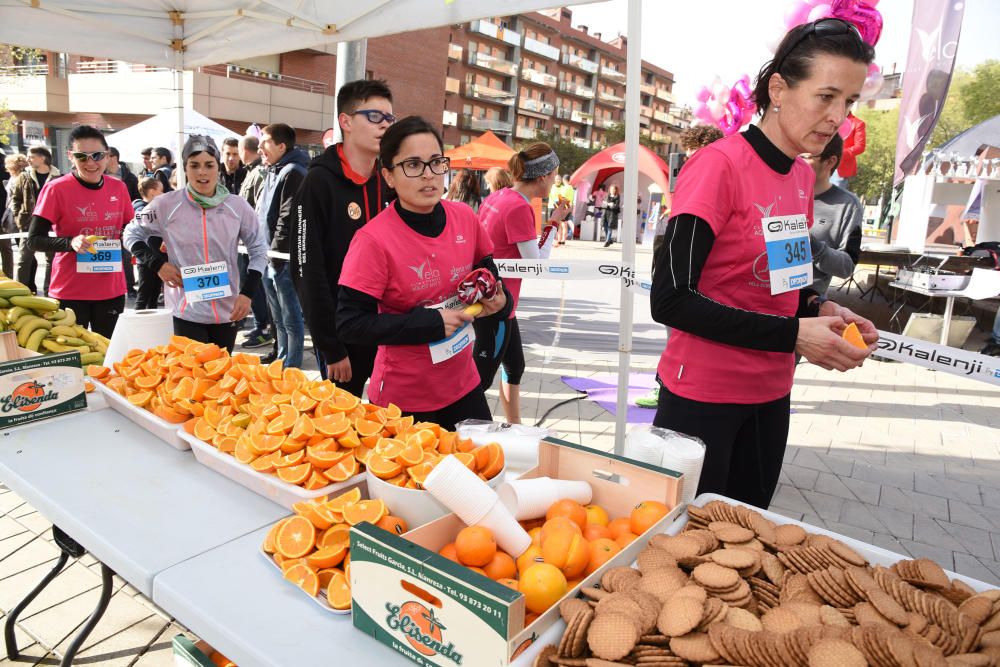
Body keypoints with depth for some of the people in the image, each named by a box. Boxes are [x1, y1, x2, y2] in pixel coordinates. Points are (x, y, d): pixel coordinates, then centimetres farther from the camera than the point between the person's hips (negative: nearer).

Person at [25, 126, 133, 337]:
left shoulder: (119, 188, 3)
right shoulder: (56, 189, -8)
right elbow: (33, 241, -8)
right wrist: (70, 243, -25)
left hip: (111, 290, 3)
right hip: (70, 291, -3)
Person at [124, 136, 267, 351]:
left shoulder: (237, 206, -1)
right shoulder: (166, 205, -5)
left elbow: (259, 250, 8)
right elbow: (132, 234, 10)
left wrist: (247, 292, -2)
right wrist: (158, 264, -5)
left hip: (228, 311, 2)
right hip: (187, 312, -2)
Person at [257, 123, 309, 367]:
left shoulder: (292, 173, -13)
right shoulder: (272, 172, 16)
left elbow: (288, 219, -20)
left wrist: (276, 253, -18)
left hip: (283, 258, -10)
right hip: (269, 257, 10)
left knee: (291, 318, -1)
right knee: (278, 316, 20)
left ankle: (292, 366, 7)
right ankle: (281, 356, 33)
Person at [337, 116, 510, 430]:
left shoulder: (465, 217, -4)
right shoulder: (374, 239, -20)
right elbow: (349, 323, -21)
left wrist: (498, 300, -8)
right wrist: (430, 322, -24)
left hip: (463, 385, 5)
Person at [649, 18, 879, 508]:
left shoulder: (802, 177, 6)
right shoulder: (719, 165, -17)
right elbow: (670, 300, -23)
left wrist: (820, 308, -2)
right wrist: (793, 334, -23)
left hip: (770, 394, 7)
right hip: (702, 395, -7)